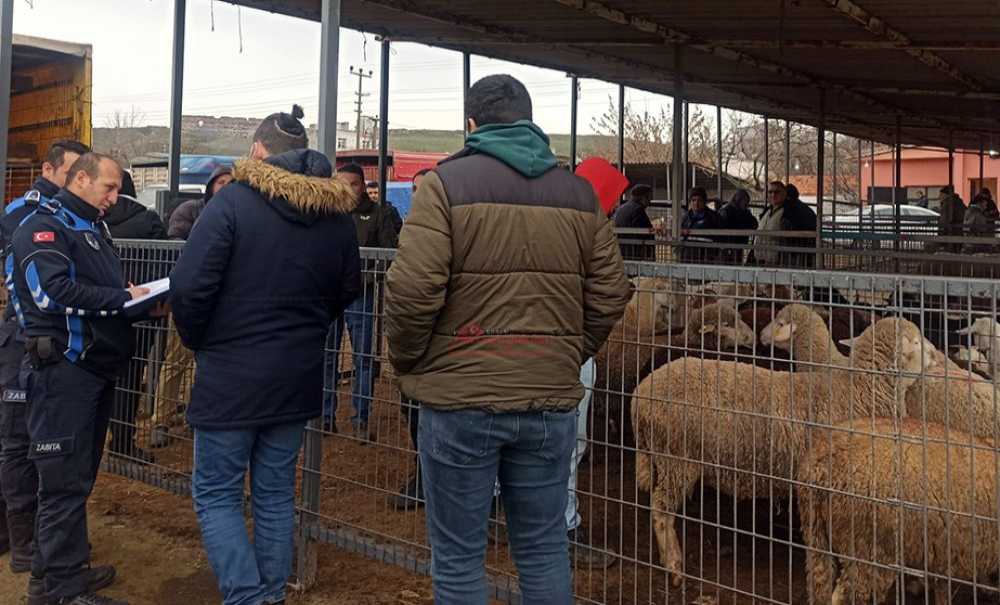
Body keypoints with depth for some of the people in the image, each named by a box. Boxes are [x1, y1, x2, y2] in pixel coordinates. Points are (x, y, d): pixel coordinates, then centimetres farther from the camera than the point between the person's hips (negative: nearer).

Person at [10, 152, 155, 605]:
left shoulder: (92, 228, 21)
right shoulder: (43, 225, -9)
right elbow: (56, 291, -22)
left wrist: (140, 298, 3)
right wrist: (122, 298, -18)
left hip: (96, 366, 9)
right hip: (64, 368, -9)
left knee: (79, 474, 15)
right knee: (65, 478, -5)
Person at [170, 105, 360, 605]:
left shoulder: (233, 200, -13)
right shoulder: (336, 212, 3)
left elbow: (188, 287, -16)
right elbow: (348, 289, 13)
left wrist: (199, 341, 1)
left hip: (231, 375, -5)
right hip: (299, 376, 5)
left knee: (215, 493, 7)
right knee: (276, 493, 16)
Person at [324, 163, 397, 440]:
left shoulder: (377, 214, 5)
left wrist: (370, 275, -14)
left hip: (361, 295, -2)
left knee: (364, 358, 1)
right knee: (326, 357, 7)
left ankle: (361, 419, 10)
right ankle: (326, 416, 17)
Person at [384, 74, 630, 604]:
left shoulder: (446, 183, -5)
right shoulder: (578, 192, 8)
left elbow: (413, 290, -15)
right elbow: (610, 294, 5)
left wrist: (405, 363, 1)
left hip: (460, 398, -4)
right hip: (552, 400, 4)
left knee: (458, 559, 8)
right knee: (544, 550, 15)